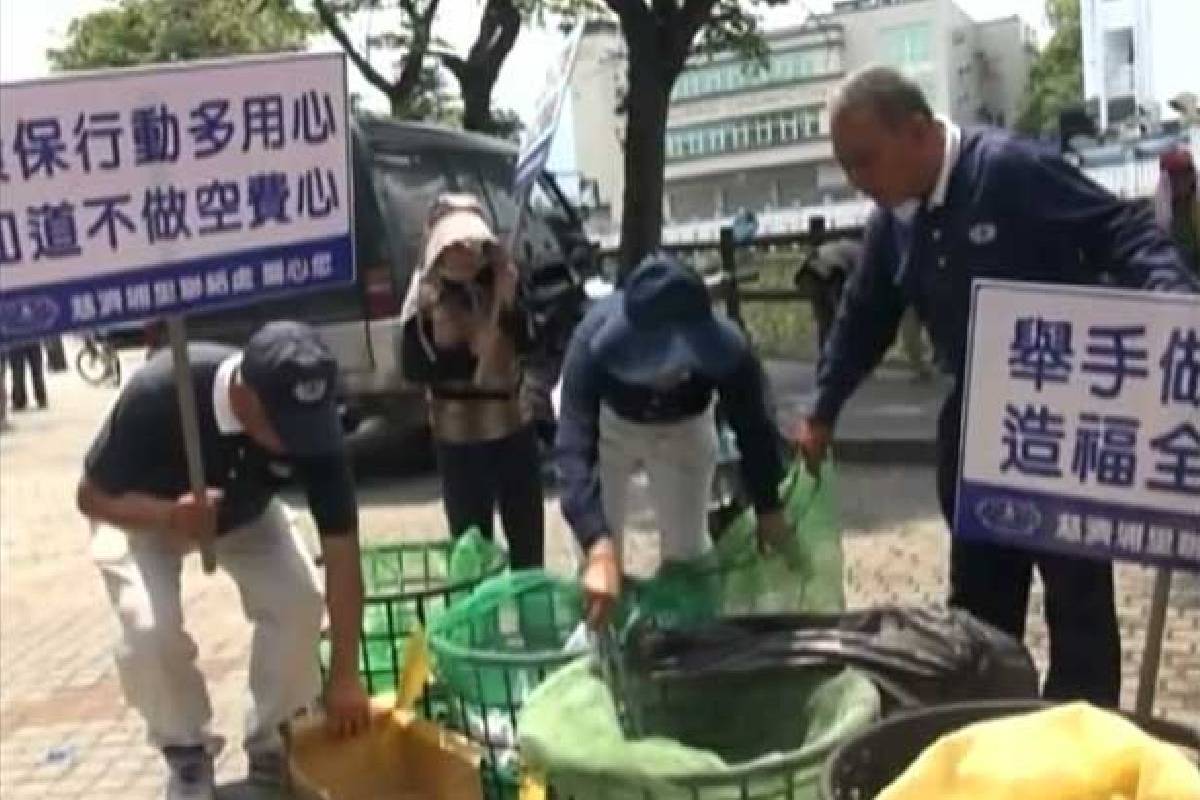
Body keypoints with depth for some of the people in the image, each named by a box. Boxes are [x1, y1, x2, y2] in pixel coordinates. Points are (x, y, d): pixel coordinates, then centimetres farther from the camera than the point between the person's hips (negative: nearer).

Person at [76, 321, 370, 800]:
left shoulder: (311, 423, -33)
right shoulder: (159, 393, -40)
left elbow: (342, 550, -29)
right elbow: (92, 495, -26)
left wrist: (345, 676, -30)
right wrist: (170, 515, -47)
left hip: (245, 512, 2)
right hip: (142, 512, -2)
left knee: (299, 601, -19)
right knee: (150, 628, -24)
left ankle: (272, 741, 6)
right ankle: (186, 752, 5)